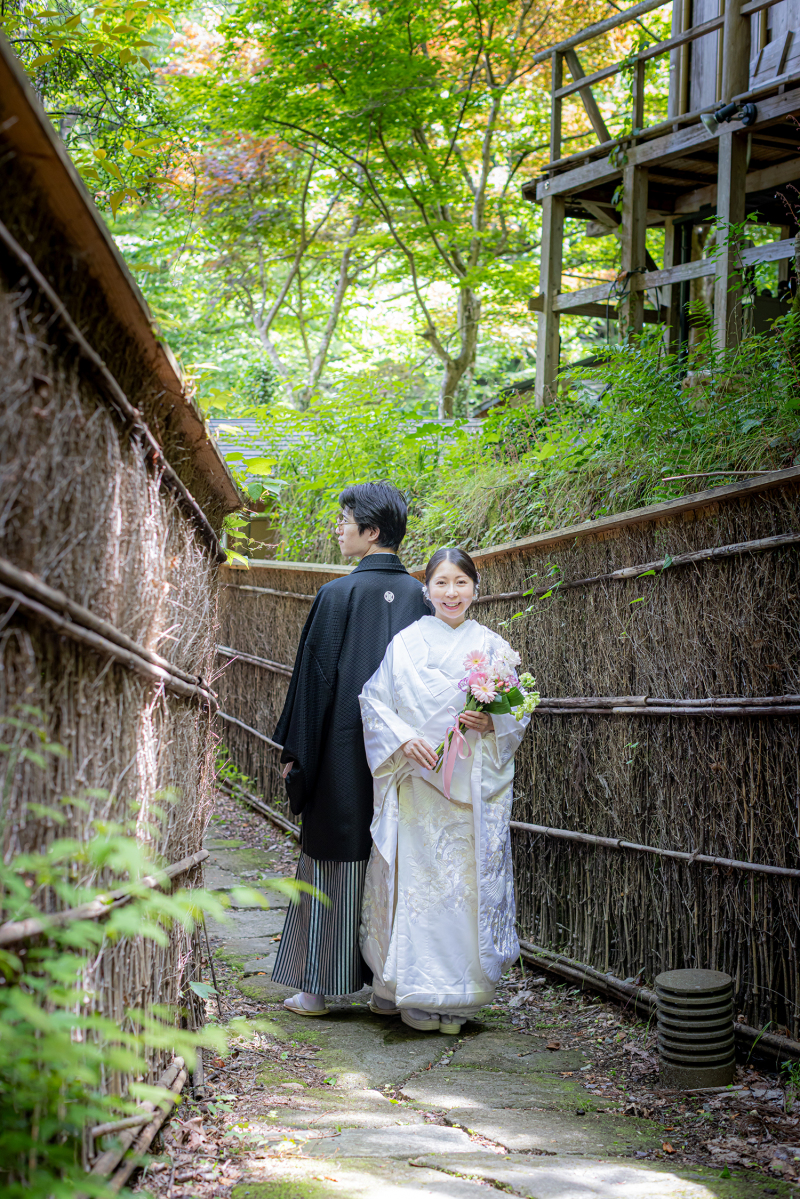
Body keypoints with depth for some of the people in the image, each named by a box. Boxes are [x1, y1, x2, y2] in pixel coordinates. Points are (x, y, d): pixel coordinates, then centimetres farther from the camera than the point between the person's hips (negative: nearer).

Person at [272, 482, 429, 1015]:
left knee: (333, 860, 4)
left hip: (343, 751, -4)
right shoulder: (421, 595, 3)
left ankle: (318, 988, 10)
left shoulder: (338, 595, -11)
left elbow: (314, 675, -8)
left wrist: (293, 751, -2)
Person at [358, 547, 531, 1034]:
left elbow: (519, 712, 8)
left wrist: (491, 723, -12)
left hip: (472, 787, 1)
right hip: (416, 781, -1)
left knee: (468, 880, 1)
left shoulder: (492, 647, 6)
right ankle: (411, 991, 11)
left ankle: (454, 992, 11)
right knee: (414, 879, -1)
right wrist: (405, 738, -13)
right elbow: (374, 701, 2)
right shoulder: (405, 643, 3)